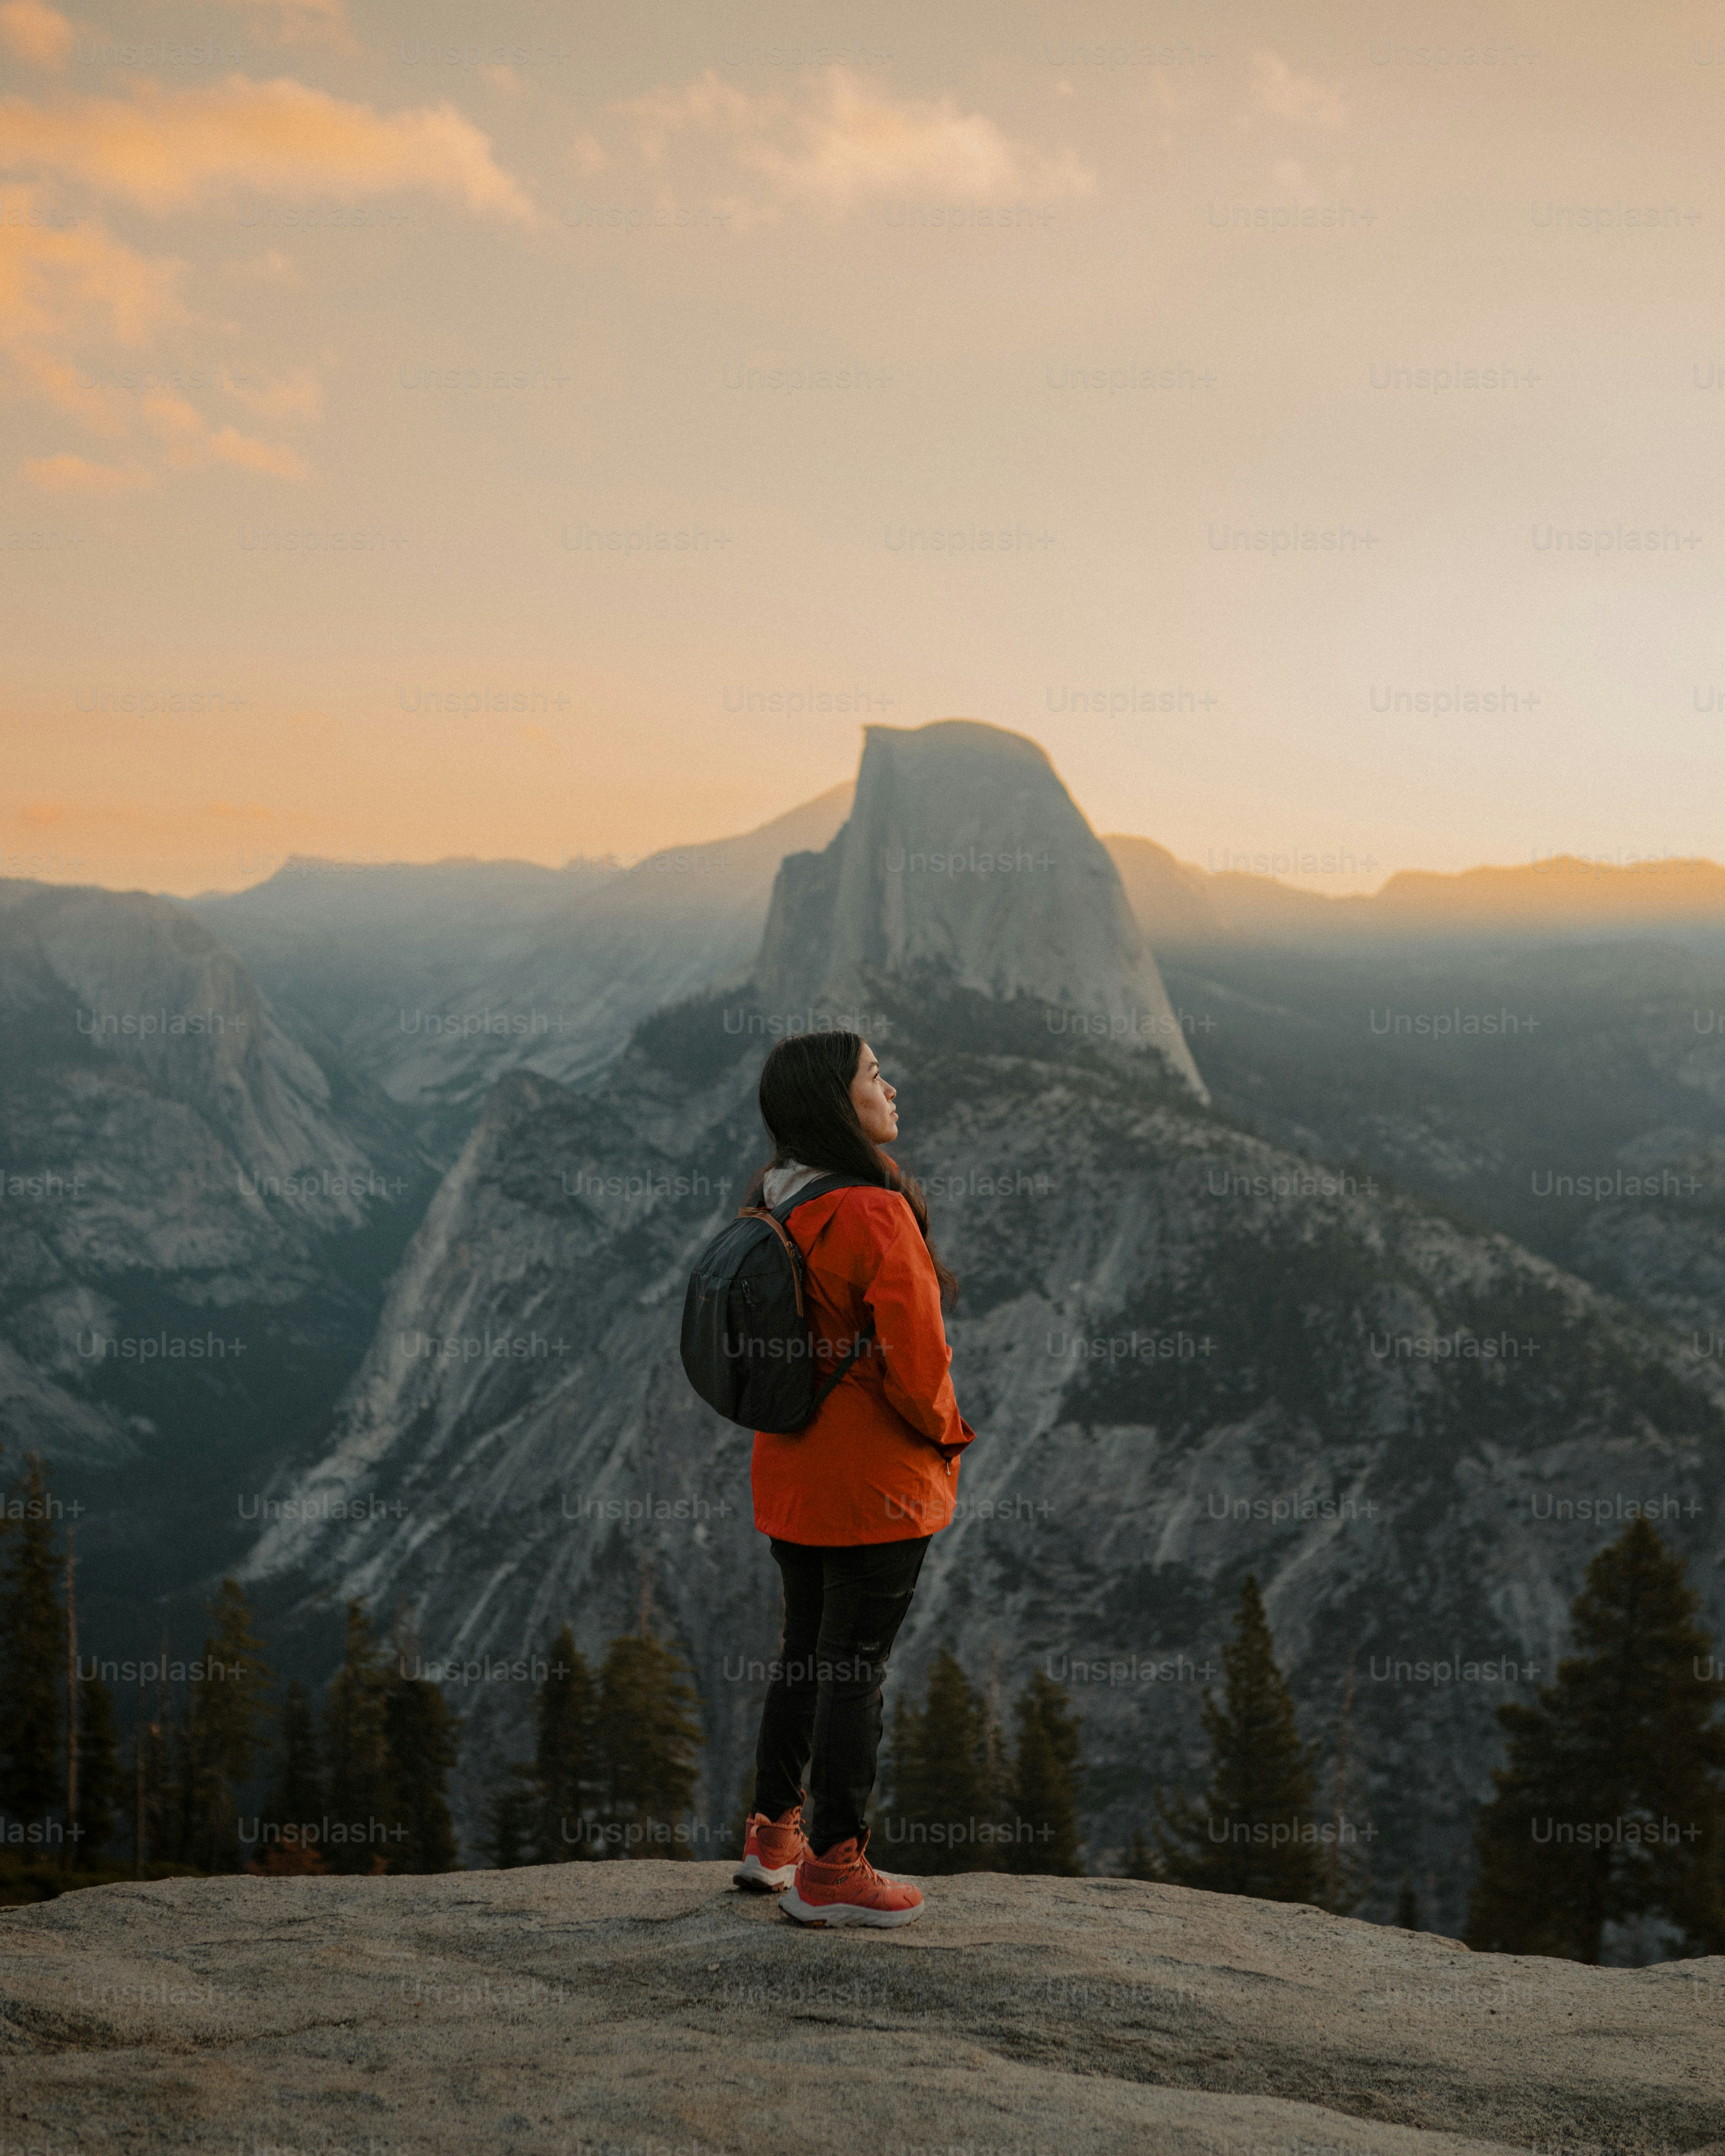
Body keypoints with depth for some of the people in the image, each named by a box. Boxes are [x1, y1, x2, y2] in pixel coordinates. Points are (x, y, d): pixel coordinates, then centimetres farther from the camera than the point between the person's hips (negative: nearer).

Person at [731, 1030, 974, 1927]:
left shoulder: (773, 1209, 3)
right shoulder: (875, 1216, -22)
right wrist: (944, 1430, -4)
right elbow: (915, 1358, -22)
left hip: (790, 1469, 8)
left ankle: (773, 1837, 31)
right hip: (875, 1481, -8)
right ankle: (832, 1871, 11)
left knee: (806, 1648, 21)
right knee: (855, 1666, 2)